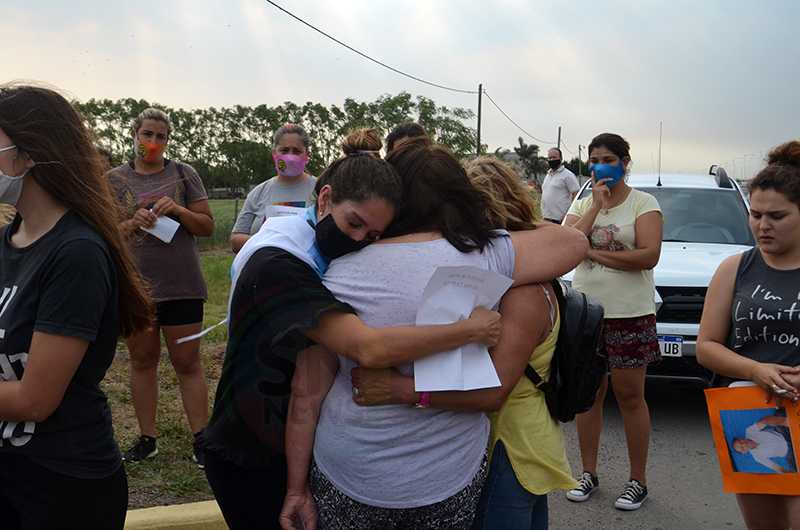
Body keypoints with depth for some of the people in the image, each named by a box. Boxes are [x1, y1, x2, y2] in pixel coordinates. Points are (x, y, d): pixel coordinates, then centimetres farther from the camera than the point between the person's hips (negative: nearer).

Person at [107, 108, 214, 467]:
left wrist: (178, 210, -14)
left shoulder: (184, 174, 4)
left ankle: (201, 441, 8)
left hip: (181, 286, -2)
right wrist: (133, 223, -13)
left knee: (188, 364, 1)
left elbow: (207, 226, 3)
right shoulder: (113, 180, 8)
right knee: (142, 361, 10)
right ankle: (147, 440, 22)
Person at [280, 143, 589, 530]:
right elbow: (575, 241, 4)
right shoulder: (487, 258, -13)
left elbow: (306, 395, -9)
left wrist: (297, 487, 3)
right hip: (451, 481, 1)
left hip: (345, 482, 0)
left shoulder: (339, 276, -14)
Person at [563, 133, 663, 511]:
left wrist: (593, 252, -13)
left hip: (630, 313, -4)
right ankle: (588, 473, 25)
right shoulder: (581, 204, 11)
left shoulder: (643, 203, -1)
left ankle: (638, 480, 18)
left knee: (630, 397, 3)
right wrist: (596, 204, -10)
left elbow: (649, 255, -15)